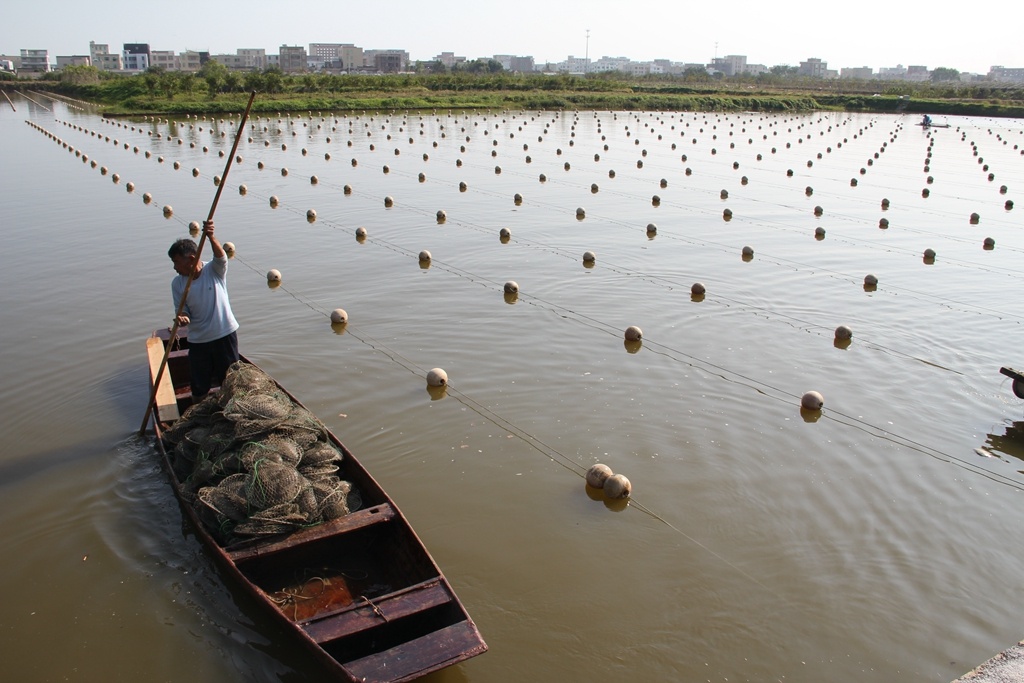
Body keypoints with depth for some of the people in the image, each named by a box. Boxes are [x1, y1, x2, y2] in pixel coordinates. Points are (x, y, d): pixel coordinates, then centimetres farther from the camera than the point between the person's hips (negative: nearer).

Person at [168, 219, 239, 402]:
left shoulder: (215, 271, -10)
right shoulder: (177, 283, -2)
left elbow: (220, 256, -31)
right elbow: (183, 311, -1)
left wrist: (211, 237, -51)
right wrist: (182, 318, -27)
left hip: (225, 334, -3)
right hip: (198, 340, 3)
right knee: (199, 387, 12)